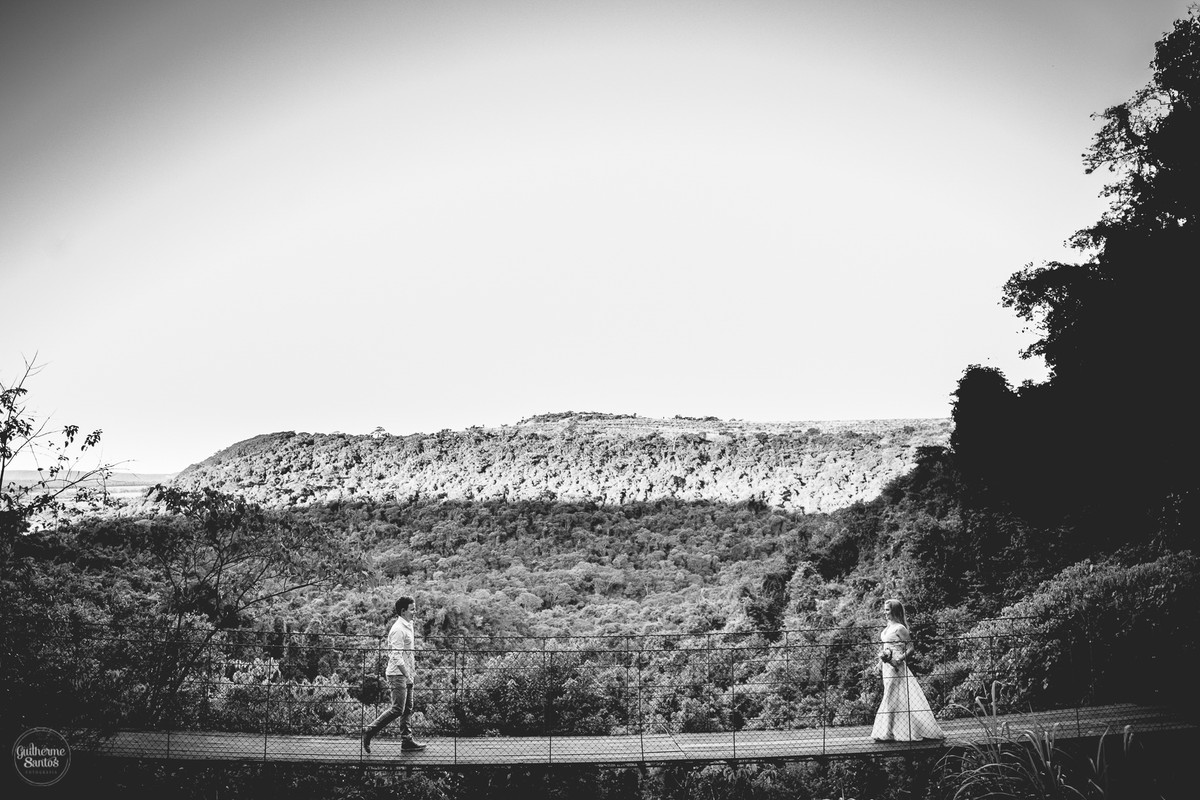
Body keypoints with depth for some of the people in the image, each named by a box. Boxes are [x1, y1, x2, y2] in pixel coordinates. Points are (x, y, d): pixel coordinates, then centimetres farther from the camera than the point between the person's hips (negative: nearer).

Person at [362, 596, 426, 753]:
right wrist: (407, 675, -20)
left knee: (407, 709, 9)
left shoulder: (408, 626, 14)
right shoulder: (398, 629, -17)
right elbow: (396, 656, -22)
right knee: (397, 709, -9)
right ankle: (369, 733, -1)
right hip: (398, 674, -10)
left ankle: (407, 741, 13)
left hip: (405, 674, 10)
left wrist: (411, 672, 18)